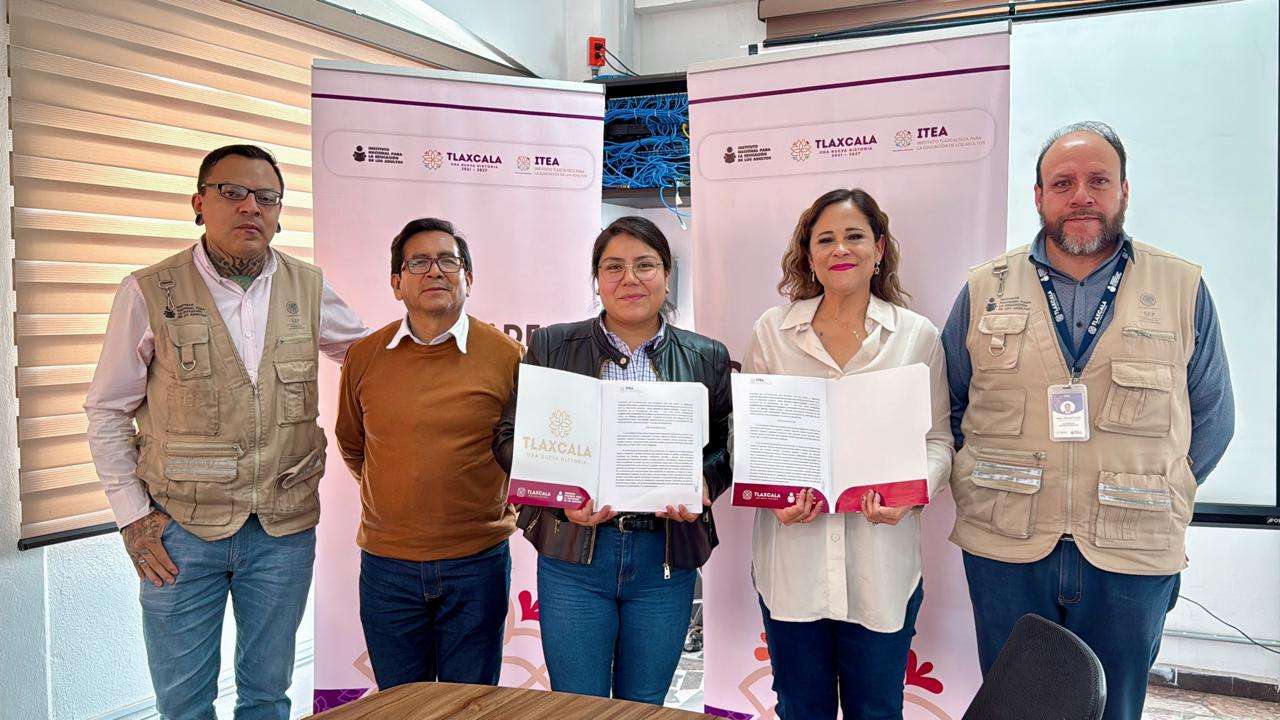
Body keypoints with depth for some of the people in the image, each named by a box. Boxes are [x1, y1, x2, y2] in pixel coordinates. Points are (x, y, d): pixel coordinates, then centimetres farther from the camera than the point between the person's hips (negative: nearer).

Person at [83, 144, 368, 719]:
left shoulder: (308, 288, 1)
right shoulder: (149, 293, -6)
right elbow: (107, 412, 0)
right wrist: (132, 515, -4)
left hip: (285, 527, 2)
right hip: (181, 531, -2)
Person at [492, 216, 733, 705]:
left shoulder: (707, 357, 6)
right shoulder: (551, 346, 2)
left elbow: (726, 446, 8)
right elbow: (511, 437, 2)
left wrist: (702, 483, -14)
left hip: (666, 557, 1)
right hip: (573, 551, -1)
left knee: (645, 706, 16)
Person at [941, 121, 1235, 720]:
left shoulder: (1182, 289, 3)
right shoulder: (985, 290, 4)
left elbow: (1212, 418, 10)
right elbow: (948, 407, 10)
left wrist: (1158, 501, 4)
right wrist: (980, 487, 2)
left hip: (1131, 558, 0)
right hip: (1005, 551, 0)